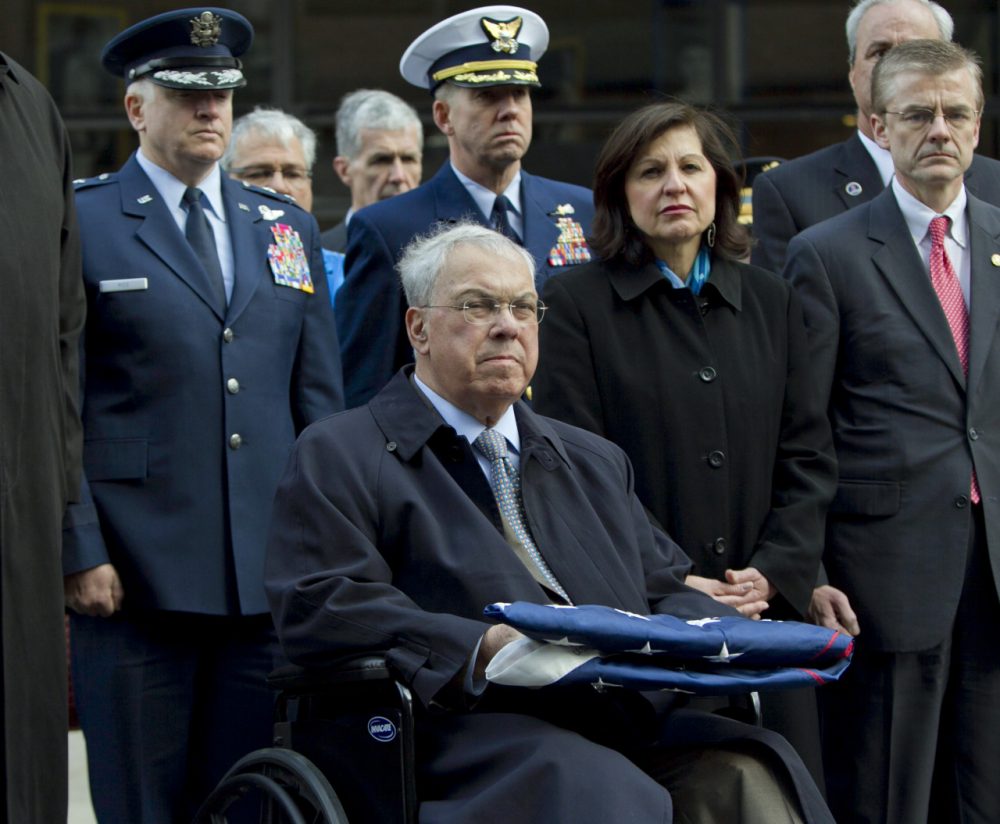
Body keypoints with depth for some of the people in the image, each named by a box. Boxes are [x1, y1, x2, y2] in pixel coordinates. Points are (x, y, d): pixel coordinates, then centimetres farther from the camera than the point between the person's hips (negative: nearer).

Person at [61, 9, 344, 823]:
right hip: (133, 576, -4)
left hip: (270, 575, 4)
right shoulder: (79, 224, 1)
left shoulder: (289, 228, 15)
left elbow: (319, 397, 16)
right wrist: (80, 553, -10)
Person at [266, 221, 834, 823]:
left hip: (631, 715, 6)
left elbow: (671, 588, 27)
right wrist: (481, 650, -18)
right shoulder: (339, 457, 10)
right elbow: (315, 609, -5)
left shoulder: (597, 463, 30)